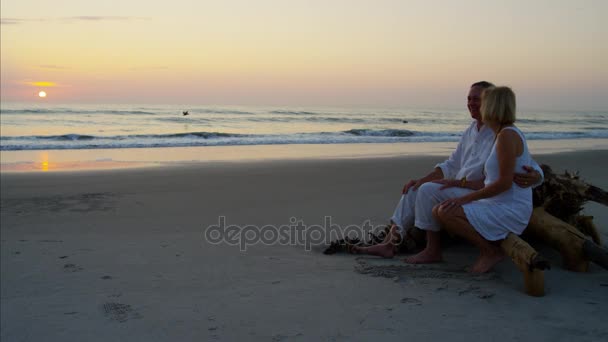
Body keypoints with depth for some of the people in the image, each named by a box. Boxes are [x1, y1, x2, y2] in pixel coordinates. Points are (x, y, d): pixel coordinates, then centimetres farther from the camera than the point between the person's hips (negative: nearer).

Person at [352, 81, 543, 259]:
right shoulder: (470, 131, 13)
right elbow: (451, 165, 18)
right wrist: (422, 179, 2)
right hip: (460, 190, 9)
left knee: (429, 190, -24)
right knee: (414, 189, 0)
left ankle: (433, 251, -13)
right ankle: (388, 244, -3)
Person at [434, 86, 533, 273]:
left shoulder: (507, 135, -16)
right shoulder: (506, 133, 14)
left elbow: (505, 182, -22)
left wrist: (465, 198, -20)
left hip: (509, 211, -10)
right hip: (500, 206, 10)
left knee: (445, 213, -23)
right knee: (438, 210, 4)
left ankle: (491, 251, -7)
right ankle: (489, 248, 5)